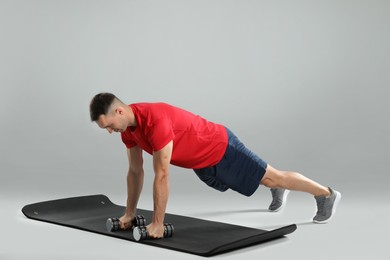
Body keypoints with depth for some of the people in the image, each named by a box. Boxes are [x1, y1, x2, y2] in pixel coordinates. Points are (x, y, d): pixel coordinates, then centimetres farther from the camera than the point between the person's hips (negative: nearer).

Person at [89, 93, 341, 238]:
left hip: (221, 148, -8)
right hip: (201, 162, 8)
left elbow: (162, 176, -34)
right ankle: (278, 191, 60)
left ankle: (327, 194, 25)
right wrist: (130, 212, 5)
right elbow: (136, 171, 2)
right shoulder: (129, 127, -9)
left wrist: (158, 223, -28)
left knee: (269, 177, 6)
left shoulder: (155, 121, -37)